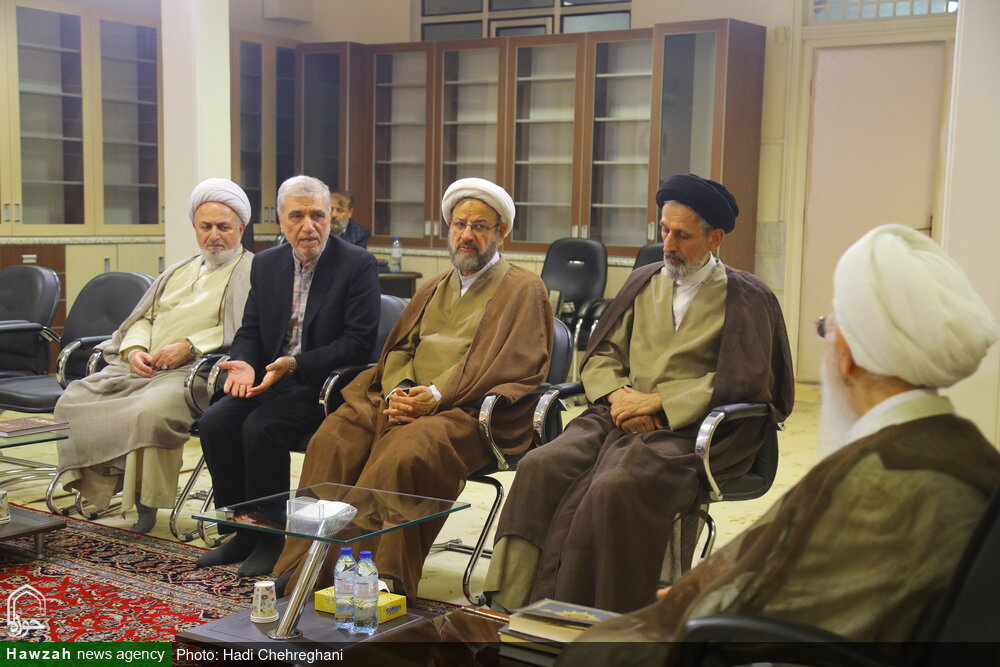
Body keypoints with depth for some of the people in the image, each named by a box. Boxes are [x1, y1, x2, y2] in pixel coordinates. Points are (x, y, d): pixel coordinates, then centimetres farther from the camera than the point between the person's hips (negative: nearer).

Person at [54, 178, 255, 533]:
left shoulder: (252, 272, 3)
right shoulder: (179, 271, 28)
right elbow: (145, 318, 26)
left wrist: (190, 347, -18)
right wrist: (135, 349, 4)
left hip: (195, 372, -7)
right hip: (142, 368, 8)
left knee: (152, 410, -36)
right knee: (74, 400, -11)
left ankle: (145, 497, -19)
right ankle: (100, 484, -3)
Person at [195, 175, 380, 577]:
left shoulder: (357, 265, -7)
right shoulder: (266, 264, 11)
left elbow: (359, 342, -14)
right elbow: (250, 331, 14)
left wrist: (295, 364, -22)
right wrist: (244, 364, -9)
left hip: (325, 385, -6)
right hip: (271, 379, 6)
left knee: (260, 427, -28)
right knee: (215, 422, -17)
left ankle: (271, 539, -10)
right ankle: (244, 533, -3)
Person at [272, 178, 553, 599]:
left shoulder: (524, 290, 8)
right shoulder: (434, 288, 29)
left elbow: (518, 368, -5)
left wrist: (438, 396, -15)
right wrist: (398, 392, -4)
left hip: (468, 411, -6)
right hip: (403, 401, 6)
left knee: (403, 453, -36)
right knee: (332, 440, -22)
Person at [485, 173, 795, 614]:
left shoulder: (745, 297, 4)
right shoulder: (644, 282, 21)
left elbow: (741, 380, -7)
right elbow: (600, 355, 20)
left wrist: (658, 401, -12)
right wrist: (618, 394, -3)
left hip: (688, 430, -5)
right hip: (620, 417, 5)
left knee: (613, 488, -34)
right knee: (540, 468, -23)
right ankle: (518, 612, -22)